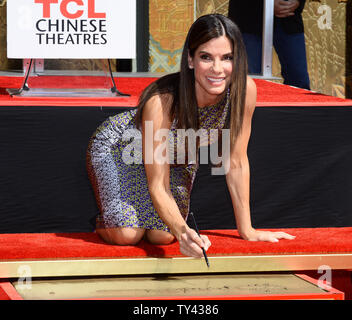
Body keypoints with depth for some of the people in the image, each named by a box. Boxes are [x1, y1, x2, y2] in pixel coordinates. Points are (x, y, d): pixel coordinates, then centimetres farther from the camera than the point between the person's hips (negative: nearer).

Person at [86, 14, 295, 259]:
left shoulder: (244, 89, -29)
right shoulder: (161, 102, -40)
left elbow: (237, 161, -16)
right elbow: (158, 187, -36)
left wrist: (246, 230, -13)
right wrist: (182, 231, -55)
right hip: (117, 147, -4)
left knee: (162, 236, -16)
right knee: (127, 234, -24)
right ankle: (105, 221, 13)